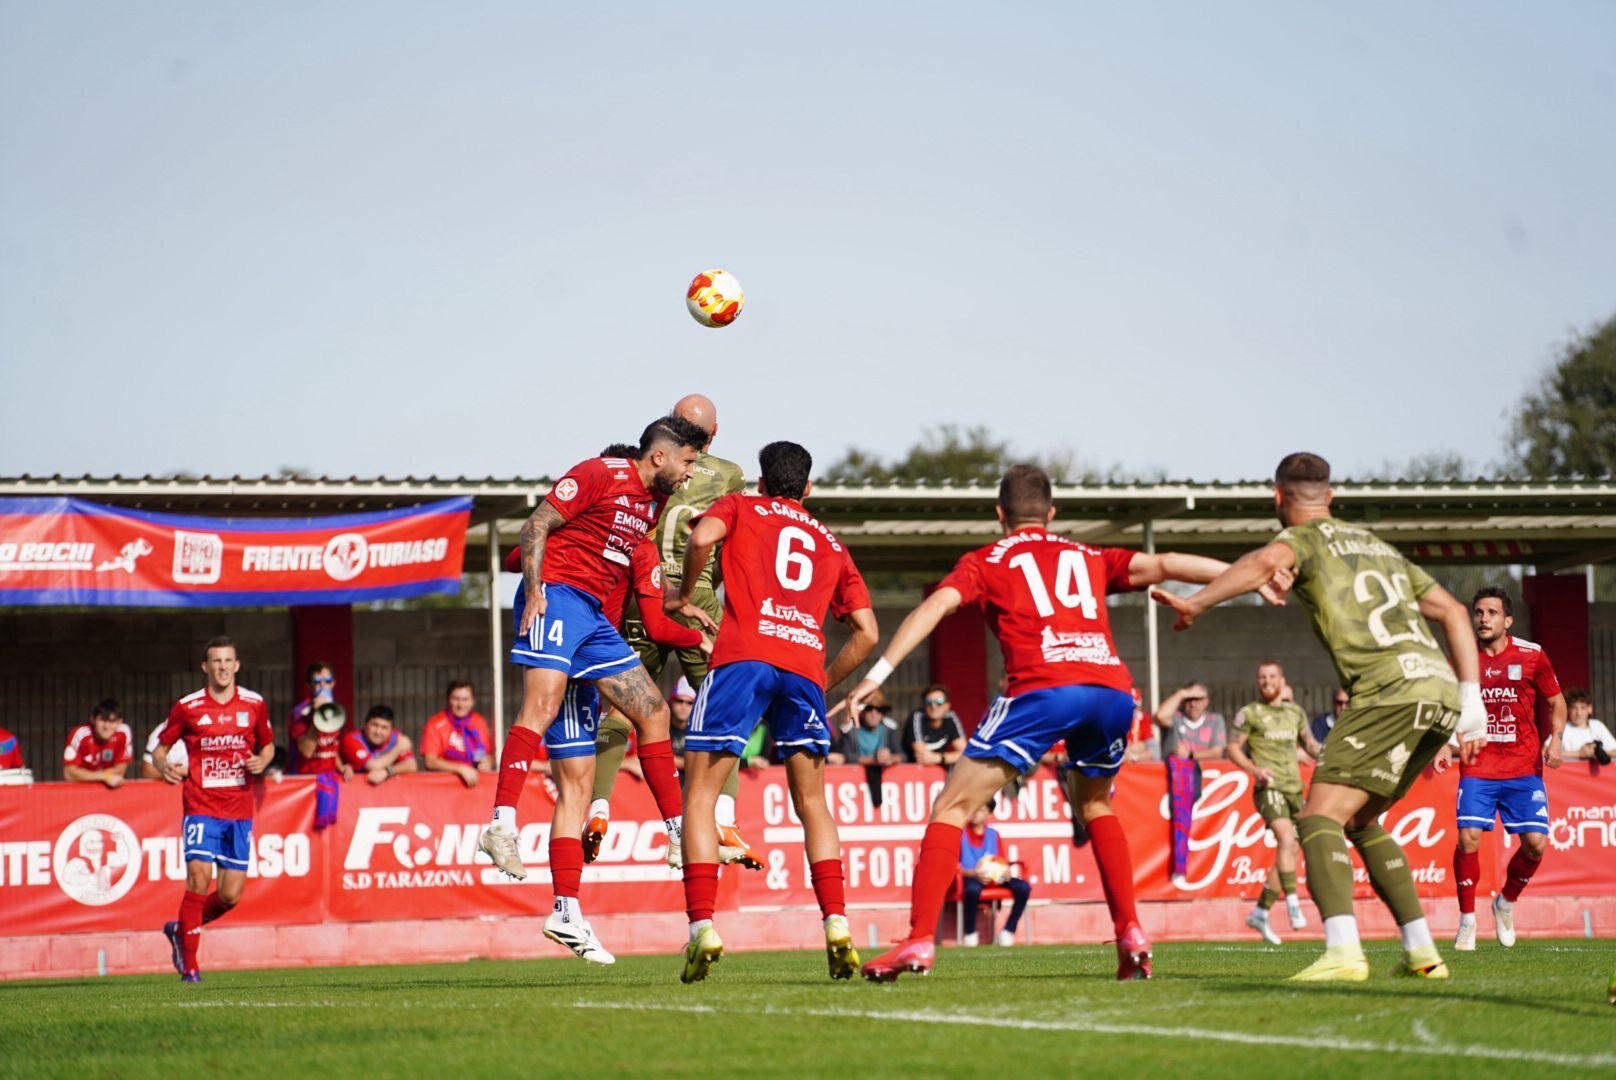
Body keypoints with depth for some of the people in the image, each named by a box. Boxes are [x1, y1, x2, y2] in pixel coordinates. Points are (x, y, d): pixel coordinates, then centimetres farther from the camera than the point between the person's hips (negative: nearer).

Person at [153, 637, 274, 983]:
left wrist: (261, 761, -3)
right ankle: (189, 967, -9)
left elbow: (267, 745, 20)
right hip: (201, 808, -3)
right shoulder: (187, 707, -1)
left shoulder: (254, 704, 6)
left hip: (239, 810, 3)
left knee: (231, 894, 0)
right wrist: (163, 766, -15)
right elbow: (160, 748, 8)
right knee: (199, 878, -18)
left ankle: (180, 929, 28)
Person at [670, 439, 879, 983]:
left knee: (700, 793, 2)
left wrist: (685, 596, 11)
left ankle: (702, 926, -12)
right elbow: (866, 633, 20)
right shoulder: (831, 544, 29)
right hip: (805, 663, 3)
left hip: (744, 653, -3)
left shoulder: (740, 507, 21)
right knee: (811, 801, 14)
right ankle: (836, 923, -3)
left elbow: (703, 536, -4)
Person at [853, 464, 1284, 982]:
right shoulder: (1090, 558, 29)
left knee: (951, 808, 3)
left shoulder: (985, 561, 21)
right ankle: (1131, 935, 18)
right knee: (1096, 806, 31)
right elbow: (1163, 565, 17)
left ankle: (919, 940, -10)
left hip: (1042, 690, -4)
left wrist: (877, 673, 0)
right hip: (1113, 690, 4)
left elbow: (935, 605, 6)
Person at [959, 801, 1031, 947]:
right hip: (969, 877, -5)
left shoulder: (993, 834, 15)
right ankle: (970, 934, -22)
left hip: (994, 877, 5)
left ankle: (1008, 931, -12)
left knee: (1023, 887, -20)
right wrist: (973, 873, -23)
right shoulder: (960, 833, 1)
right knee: (973, 889, -42)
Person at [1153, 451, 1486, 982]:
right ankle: (1422, 951, 16)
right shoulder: (1378, 546, 30)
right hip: (1441, 688, 8)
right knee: (1361, 821, 21)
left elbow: (1266, 562, -19)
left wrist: (1196, 603, -13)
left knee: (1319, 816, -12)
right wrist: (1471, 700, 22)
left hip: (1391, 693, -8)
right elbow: (1453, 611, 27)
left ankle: (1343, 951, -32)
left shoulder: (1307, 538, 7)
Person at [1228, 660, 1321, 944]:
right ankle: (1292, 904, -31)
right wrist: (1254, 769, -15)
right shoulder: (1249, 714, 0)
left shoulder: (1295, 712, 14)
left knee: (1289, 851, 7)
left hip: (1294, 787, 6)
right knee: (1286, 838, -27)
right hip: (1269, 787, -6)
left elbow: (1308, 742, 26)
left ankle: (1261, 913, 17)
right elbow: (1233, 748, 2)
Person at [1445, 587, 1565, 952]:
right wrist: (1444, 744, -4)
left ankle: (1506, 903, 21)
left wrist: (1555, 738, -6)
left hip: (1524, 768, 0)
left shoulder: (1531, 655, 0)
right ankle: (1467, 921, -1)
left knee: (1534, 843, -8)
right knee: (1468, 837, -17)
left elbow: (1555, 702, 11)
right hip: (1477, 767, 0)